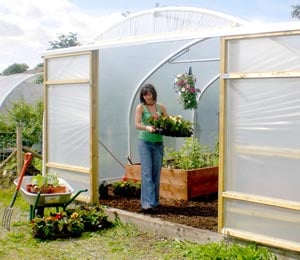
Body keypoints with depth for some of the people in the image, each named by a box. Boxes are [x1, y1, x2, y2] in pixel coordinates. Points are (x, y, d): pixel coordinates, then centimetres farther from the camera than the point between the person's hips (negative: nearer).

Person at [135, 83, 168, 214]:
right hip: (145, 142, -3)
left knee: (156, 173, 8)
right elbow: (137, 124, -12)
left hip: (158, 143, 3)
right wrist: (147, 127, -31)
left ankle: (154, 202, 18)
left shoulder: (161, 107, 8)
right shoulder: (141, 107, -1)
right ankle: (147, 204, -13)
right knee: (147, 173, -10)